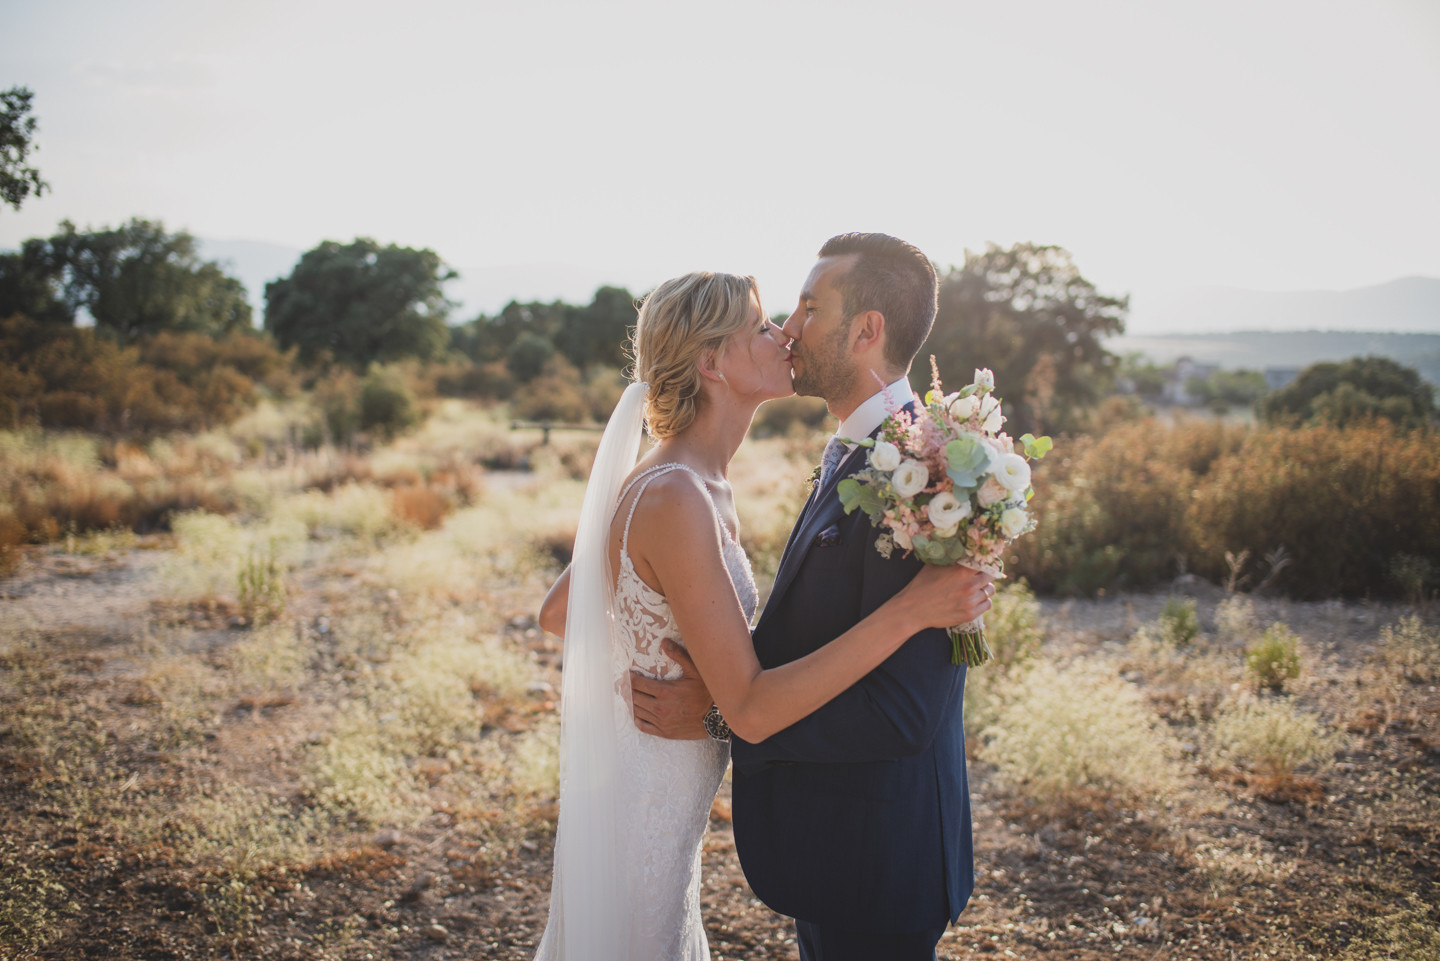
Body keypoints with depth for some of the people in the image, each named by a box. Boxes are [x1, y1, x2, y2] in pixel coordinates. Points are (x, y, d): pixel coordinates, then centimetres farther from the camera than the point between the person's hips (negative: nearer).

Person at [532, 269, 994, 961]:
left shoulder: (668, 481, 2)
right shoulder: (676, 498, -27)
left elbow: (557, 612, 11)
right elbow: (751, 709, -30)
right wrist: (908, 610, -31)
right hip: (642, 806, -9)